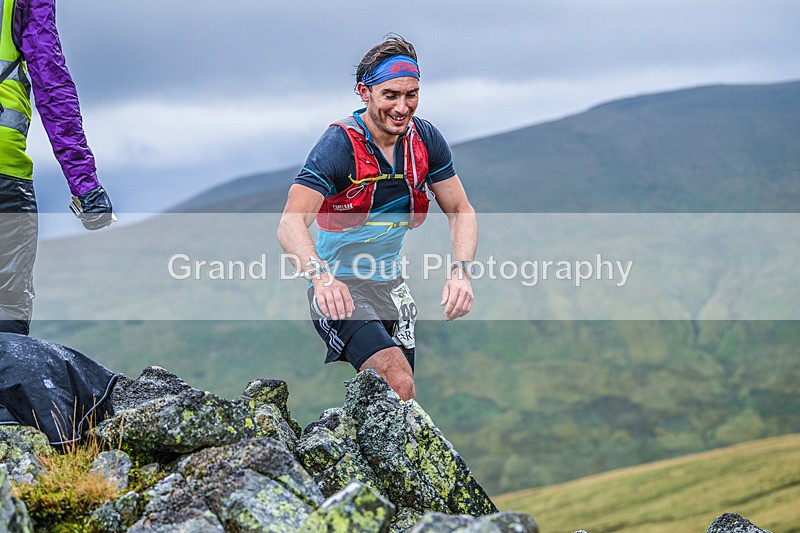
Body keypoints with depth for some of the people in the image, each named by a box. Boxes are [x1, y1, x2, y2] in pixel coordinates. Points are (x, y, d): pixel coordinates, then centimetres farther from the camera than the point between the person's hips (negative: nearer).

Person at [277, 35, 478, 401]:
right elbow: (291, 224, -30)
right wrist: (322, 277, -50)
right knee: (398, 385, -25)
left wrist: (461, 271, -19)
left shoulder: (426, 140, -4)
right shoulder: (339, 145, -21)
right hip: (338, 288, -6)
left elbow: (460, 212, 1)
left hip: (391, 286, 6)